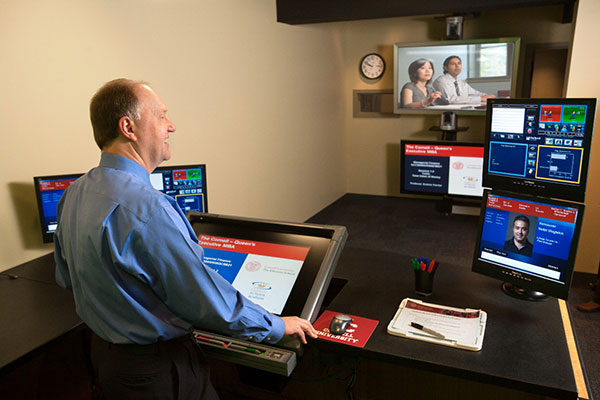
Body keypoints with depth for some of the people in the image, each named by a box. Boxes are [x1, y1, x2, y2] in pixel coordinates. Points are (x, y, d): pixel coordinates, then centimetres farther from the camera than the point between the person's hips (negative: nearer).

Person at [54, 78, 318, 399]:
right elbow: (209, 302, -28)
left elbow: (66, 278, 12)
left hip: (102, 349, 9)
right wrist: (278, 326, -13)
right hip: (156, 371, -8)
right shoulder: (146, 208, -32)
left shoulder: (73, 194, -2)